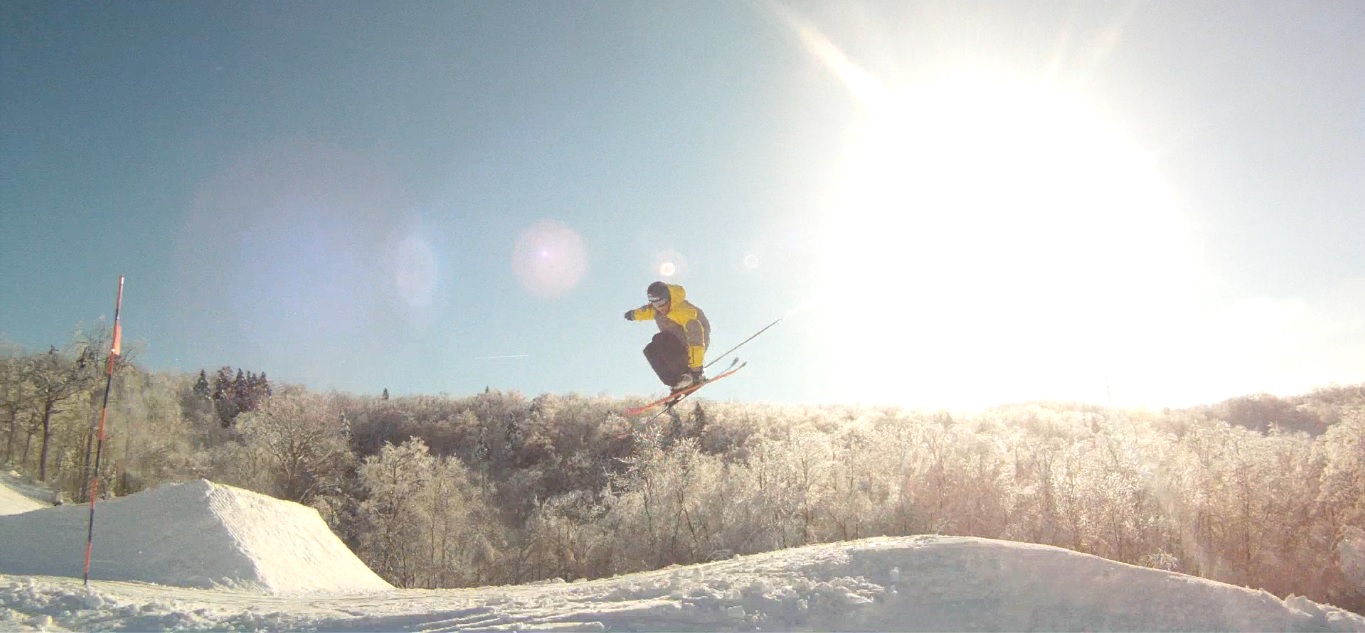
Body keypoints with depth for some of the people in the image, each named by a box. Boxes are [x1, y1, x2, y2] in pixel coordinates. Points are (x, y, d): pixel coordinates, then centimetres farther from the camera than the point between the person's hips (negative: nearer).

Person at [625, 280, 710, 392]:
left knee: (661, 341, -28)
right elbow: (647, 310, 17)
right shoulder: (655, 309, -11)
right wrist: (634, 314, 36)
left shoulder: (685, 311, -34)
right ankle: (676, 383, -8)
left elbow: (696, 341, -38)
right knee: (651, 350, -13)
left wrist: (696, 368, -41)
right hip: (677, 342, 8)